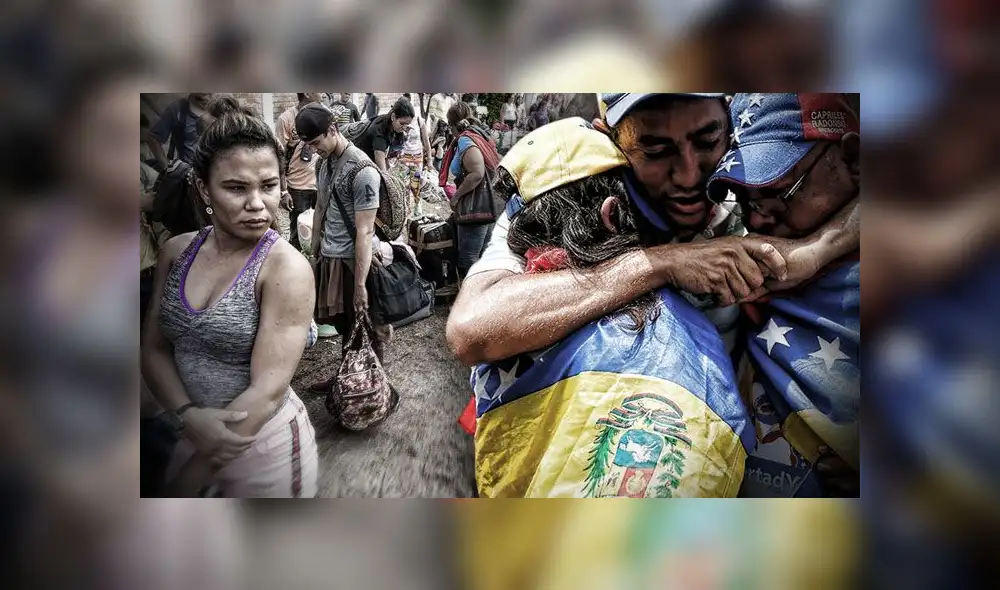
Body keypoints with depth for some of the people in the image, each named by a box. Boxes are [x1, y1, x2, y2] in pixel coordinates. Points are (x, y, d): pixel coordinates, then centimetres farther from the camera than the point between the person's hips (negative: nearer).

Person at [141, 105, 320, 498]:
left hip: (265, 446, -4)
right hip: (194, 437, 5)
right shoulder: (176, 251, -3)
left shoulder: (287, 268, -19)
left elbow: (267, 391, -21)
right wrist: (190, 417, -16)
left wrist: (189, 480, -16)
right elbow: (154, 349, 3)